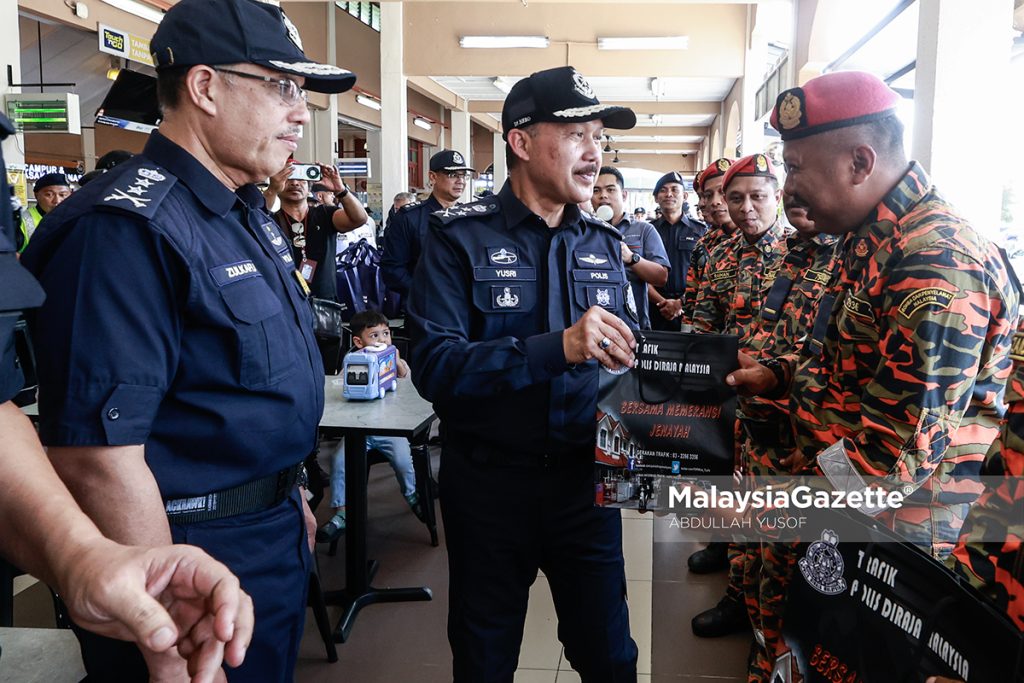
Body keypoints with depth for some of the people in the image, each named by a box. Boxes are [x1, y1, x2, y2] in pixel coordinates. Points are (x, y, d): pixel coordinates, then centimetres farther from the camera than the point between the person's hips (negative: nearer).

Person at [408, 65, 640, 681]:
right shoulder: (462, 238, -10)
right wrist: (556, 348, -32)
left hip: (585, 476, 3)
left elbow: (629, 353, 8)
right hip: (490, 481, -3)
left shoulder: (604, 244, 5)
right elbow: (434, 365, -21)